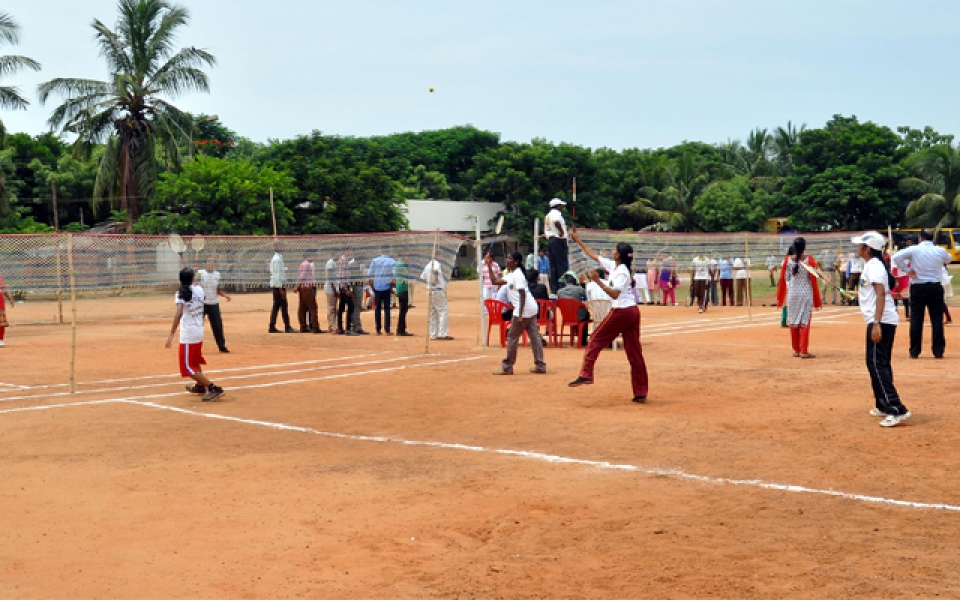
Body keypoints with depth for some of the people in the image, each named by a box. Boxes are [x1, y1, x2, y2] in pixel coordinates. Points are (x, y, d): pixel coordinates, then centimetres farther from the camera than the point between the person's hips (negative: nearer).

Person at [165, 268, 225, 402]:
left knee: (188, 367, -2)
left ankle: (213, 388, -13)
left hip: (188, 334, -7)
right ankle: (200, 385, 46)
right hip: (199, 332, 7)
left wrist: (172, 334, -30)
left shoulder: (180, 293, -12)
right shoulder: (199, 290, 3)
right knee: (194, 360, 30)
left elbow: (179, 313, -27)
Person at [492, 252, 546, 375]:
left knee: (512, 337, -1)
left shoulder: (517, 275, -12)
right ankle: (540, 365, 9)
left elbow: (523, 295, -19)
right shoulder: (511, 275, 17)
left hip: (524, 309, -10)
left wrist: (520, 315, -22)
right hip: (532, 309, 10)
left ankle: (507, 367, 4)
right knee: (535, 337, 8)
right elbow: (495, 281, 22)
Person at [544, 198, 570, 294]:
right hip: (558, 240, -9)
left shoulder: (547, 215, 20)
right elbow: (556, 222, -31)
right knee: (562, 265, -9)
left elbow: (546, 230, 23)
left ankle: (554, 288, 8)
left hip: (550, 240, 9)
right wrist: (561, 231, -21)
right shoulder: (556, 213, -9)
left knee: (553, 266, 8)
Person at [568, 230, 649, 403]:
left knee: (596, 339, 1)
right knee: (634, 351, 6)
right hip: (633, 311, 9)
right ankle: (640, 393, 6)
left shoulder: (621, 271, -12)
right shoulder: (613, 266, 14)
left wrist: (598, 281, -27)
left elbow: (615, 294, -23)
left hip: (621, 311, -9)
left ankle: (586, 374, -5)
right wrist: (578, 241, 28)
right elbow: (594, 255, 24)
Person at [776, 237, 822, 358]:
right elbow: (813, 280, -6)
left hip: (792, 294, 2)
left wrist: (779, 297, 12)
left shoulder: (787, 260, -3)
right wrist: (817, 300, 1)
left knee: (793, 322, 11)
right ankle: (804, 351, -1)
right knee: (805, 322, 2)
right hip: (806, 294, -2)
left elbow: (784, 279, 2)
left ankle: (796, 350, 17)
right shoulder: (809, 260, -8)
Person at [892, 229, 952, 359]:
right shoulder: (941, 251, -1)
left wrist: (907, 269, -8)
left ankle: (914, 352, 6)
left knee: (916, 320, 4)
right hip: (936, 287, 1)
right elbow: (948, 260, 21)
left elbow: (896, 257, -17)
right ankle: (938, 351, 6)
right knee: (937, 320, 5)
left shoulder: (914, 250, -8)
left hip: (918, 288, -1)